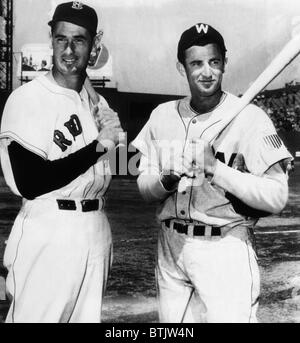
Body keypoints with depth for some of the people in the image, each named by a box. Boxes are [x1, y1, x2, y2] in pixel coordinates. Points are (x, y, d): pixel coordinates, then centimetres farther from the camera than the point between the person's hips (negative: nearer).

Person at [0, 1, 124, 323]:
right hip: (48, 232, -6)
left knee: (88, 316, 14)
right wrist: (98, 146, -14)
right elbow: (29, 183, -17)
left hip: (96, 229, 6)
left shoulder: (95, 99, 10)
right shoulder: (27, 98, -10)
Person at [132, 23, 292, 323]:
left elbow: (277, 198, -15)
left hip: (225, 249, -4)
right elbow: (144, 186, 7)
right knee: (171, 320, 15)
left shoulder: (250, 118, -10)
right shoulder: (162, 116, 4)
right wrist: (166, 180, -14)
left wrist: (216, 169, -24)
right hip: (170, 247, 5)